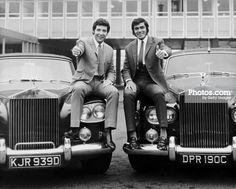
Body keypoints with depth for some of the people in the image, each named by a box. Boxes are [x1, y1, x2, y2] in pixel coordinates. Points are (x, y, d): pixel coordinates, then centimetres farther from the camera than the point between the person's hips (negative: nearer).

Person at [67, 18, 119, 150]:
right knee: (78, 89, -37)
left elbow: (111, 71, 21)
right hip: (84, 80, -3)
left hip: (101, 82, 3)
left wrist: (109, 80, -3)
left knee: (114, 92, -28)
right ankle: (75, 129, -41)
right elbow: (79, 48, -20)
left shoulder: (109, 50, 19)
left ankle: (108, 132, -30)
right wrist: (76, 51, -46)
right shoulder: (84, 42, 5)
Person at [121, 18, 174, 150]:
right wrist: (129, 81, -10)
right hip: (135, 81, 2)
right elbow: (125, 69, 13)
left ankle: (163, 134, -36)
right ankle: (132, 135, -32)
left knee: (159, 93, -34)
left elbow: (168, 50, -16)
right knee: (128, 94, -31)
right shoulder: (129, 47, 16)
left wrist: (163, 52, -42)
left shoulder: (156, 42, 7)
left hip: (151, 82, -2)